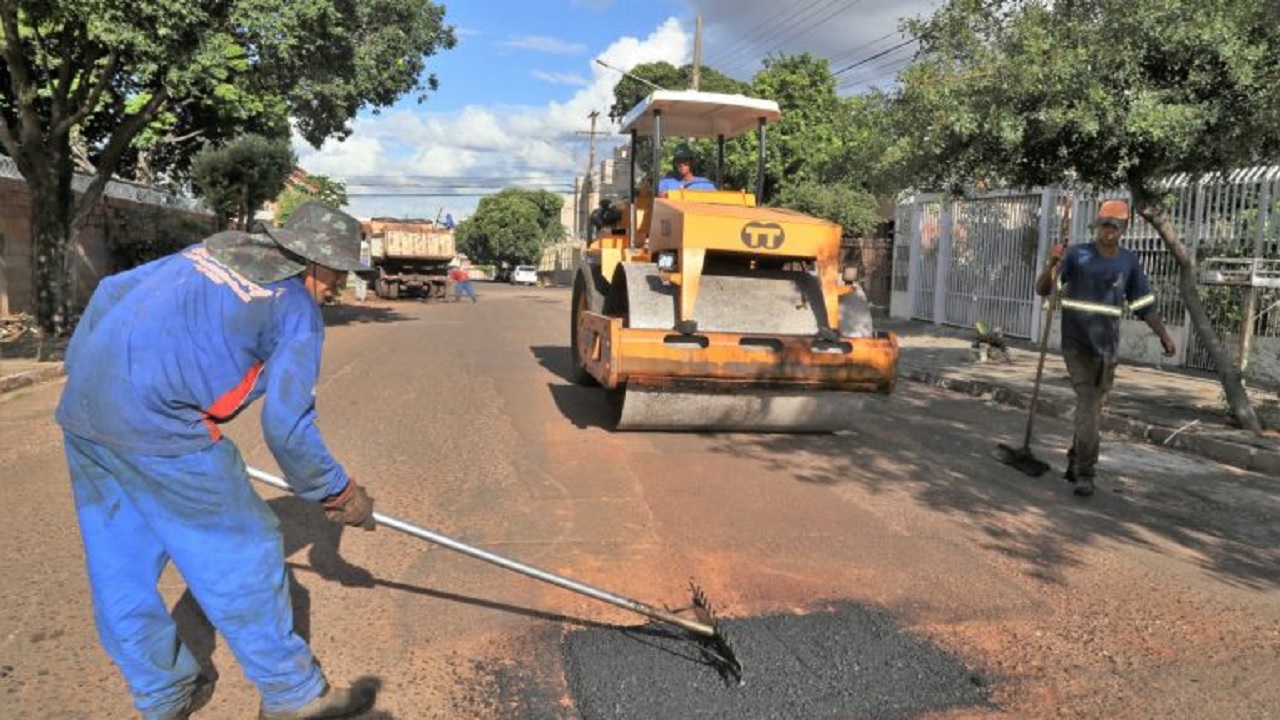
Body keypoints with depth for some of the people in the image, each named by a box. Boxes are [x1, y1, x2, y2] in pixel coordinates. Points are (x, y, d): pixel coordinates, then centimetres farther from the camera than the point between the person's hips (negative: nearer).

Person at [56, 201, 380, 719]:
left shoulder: (211, 248, 19)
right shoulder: (298, 310, -3)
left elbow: (111, 290, 20)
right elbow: (287, 427, -7)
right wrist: (340, 495, 5)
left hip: (81, 406, 9)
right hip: (157, 423, -8)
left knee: (118, 561, 17)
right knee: (240, 552, 5)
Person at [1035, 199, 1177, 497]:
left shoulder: (1129, 262, 6)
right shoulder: (1076, 255, -5)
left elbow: (1145, 304, 10)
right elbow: (1043, 289, -11)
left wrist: (1163, 335, 0)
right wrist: (1053, 263, -29)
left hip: (1106, 347, 4)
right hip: (1076, 344, -4)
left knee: (1093, 407, 10)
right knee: (1088, 404, -13)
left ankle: (1075, 464, 24)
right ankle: (1085, 473, -10)